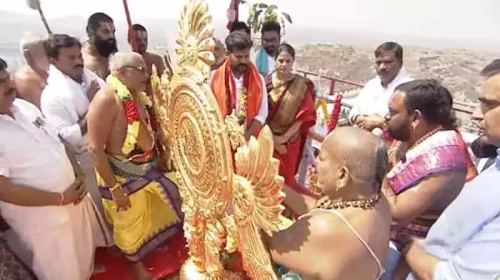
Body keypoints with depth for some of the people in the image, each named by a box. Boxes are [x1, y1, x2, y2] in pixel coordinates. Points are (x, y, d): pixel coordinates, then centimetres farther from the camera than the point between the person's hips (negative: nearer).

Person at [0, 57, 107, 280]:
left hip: (73, 197, 7)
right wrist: (61, 198, -19)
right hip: (41, 216, -6)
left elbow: (57, 143, 8)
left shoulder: (25, 107, -2)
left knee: (85, 248, 30)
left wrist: (78, 176, -4)